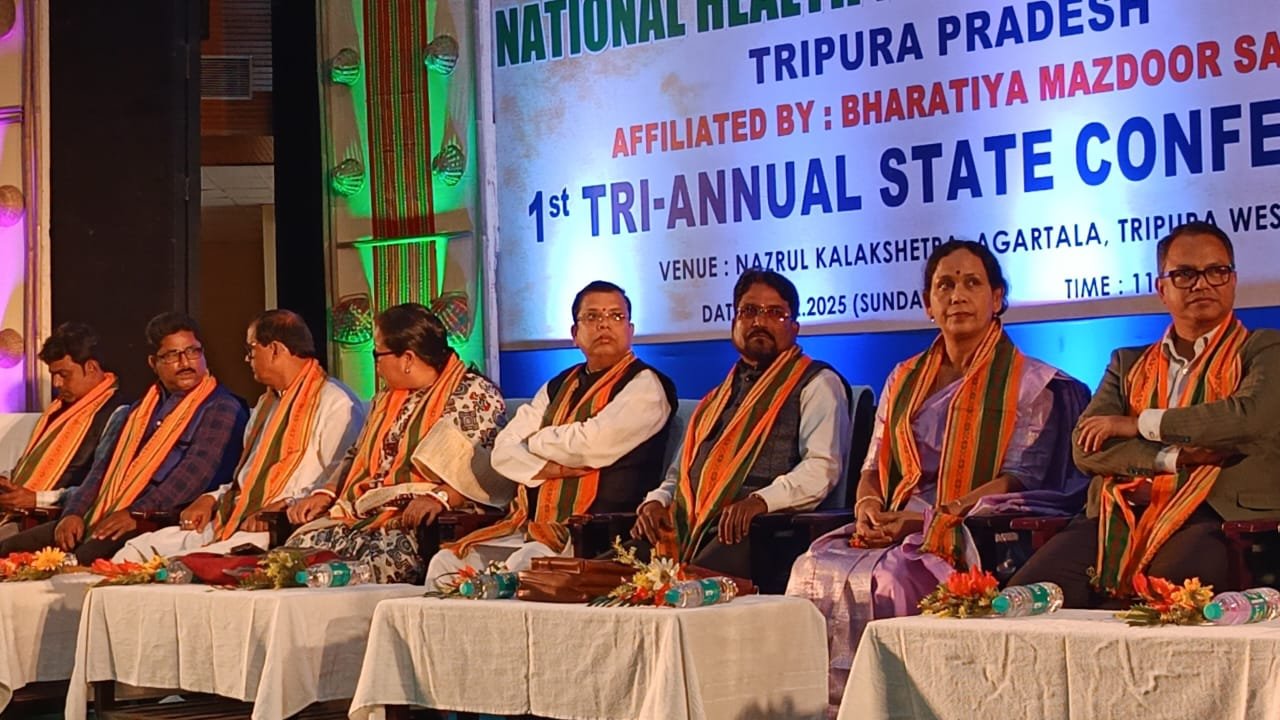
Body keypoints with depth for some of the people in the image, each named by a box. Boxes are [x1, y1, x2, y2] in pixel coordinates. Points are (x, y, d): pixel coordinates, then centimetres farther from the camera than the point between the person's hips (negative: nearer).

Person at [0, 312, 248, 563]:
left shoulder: (222, 408, 0)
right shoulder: (140, 409, 26)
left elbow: (195, 472, -14)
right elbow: (106, 465, 20)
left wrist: (138, 514, -24)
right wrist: (74, 512, 1)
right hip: (102, 523, 8)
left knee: (88, 555, -36)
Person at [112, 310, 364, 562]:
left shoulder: (336, 404, -6)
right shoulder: (267, 403, 26)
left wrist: (284, 507, -23)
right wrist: (212, 499, 16)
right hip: (230, 523, 9)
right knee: (138, 550, -5)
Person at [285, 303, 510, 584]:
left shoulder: (474, 395, -3)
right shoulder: (386, 400, 23)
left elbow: (488, 470, -13)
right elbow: (356, 457, 30)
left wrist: (440, 497, -27)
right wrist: (325, 494, 13)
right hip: (365, 517, 7)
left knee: (382, 559, -35)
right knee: (304, 543, -16)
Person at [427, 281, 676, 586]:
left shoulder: (645, 385, -2)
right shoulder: (558, 388, 20)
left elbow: (592, 443, -16)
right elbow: (504, 450, 11)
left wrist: (536, 442, 4)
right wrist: (548, 469, -10)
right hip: (532, 528, 7)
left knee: (523, 566, -34)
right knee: (448, 562, -9)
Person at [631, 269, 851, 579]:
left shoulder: (816, 384, 9)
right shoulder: (717, 397, 30)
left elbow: (822, 466, -6)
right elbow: (679, 473, 31)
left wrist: (762, 501, -21)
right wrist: (657, 502, 8)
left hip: (762, 530, -6)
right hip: (689, 527, 6)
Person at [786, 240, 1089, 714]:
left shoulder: (1031, 384, 4)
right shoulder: (904, 380, 20)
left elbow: (1017, 481, -6)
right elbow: (874, 469, 19)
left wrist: (926, 520, -16)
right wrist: (868, 508, -6)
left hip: (976, 538, -5)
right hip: (896, 531, 5)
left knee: (879, 581, -33)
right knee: (816, 569, -25)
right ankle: (813, 707, -19)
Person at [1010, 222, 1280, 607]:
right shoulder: (1128, 363, 26)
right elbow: (1086, 447, 10)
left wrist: (1140, 424, -1)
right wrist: (1177, 457, -6)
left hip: (1213, 515, -3)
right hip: (1122, 515, 3)